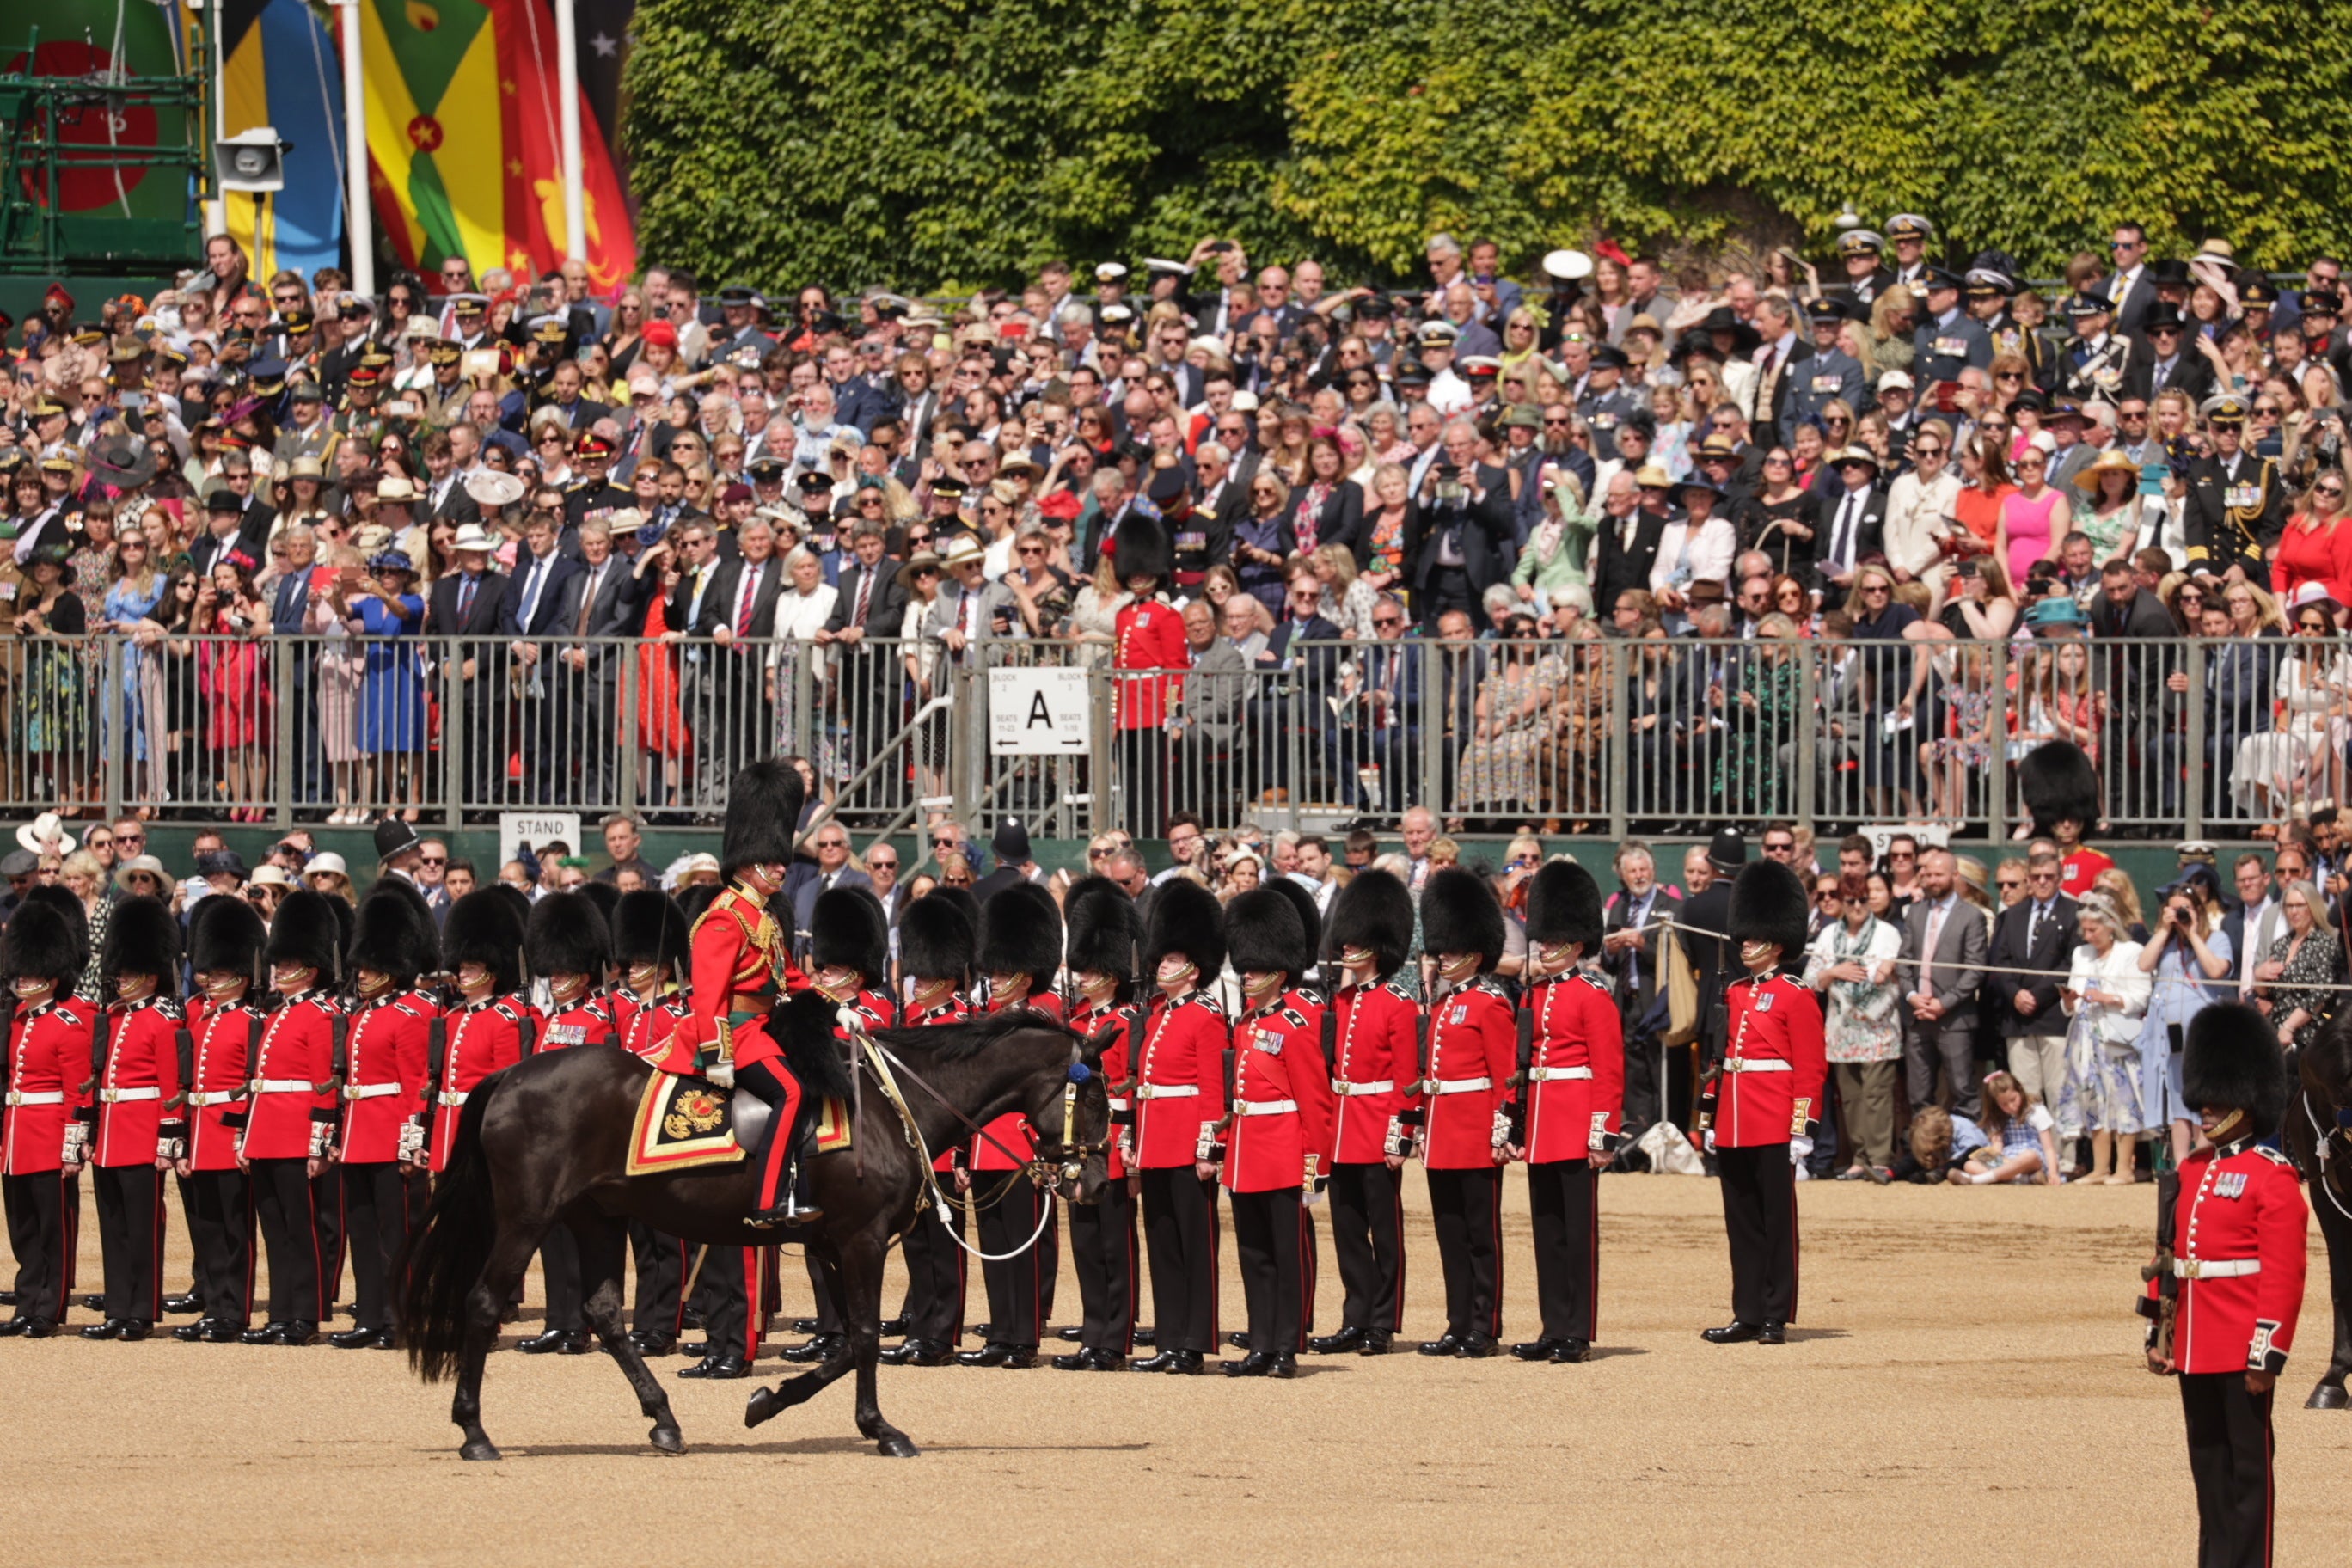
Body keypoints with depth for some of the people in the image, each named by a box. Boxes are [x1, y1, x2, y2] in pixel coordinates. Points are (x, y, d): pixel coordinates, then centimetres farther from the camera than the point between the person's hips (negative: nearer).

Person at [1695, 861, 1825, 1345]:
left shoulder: (1795, 998, -4)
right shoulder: (1733, 995, 14)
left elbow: (1811, 1069, -7)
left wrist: (1803, 1130, -13)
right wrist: (1708, 1119, 14)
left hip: (1774, 1130, -6)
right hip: (1733, 1131, 6)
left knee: (1777, 1222, -1)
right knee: (1742, 1224, 8)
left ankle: (1777, 1318, 2)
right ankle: (1748, 1316, 12)